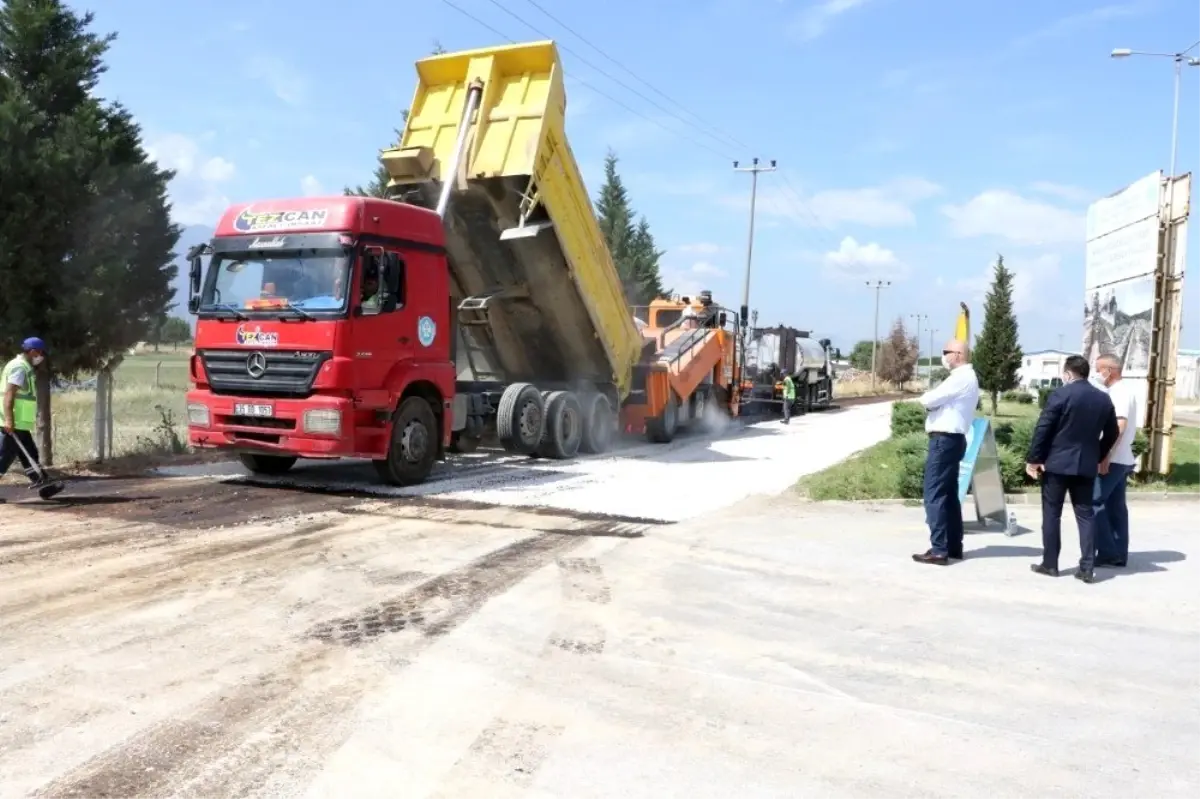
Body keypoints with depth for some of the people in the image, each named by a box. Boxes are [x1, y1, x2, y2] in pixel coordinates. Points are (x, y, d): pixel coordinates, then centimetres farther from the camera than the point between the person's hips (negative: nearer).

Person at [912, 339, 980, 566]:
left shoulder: (960, 378, -15)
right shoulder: (966, 377, 19)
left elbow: (928, 400, -20)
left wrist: (926, 396, 1)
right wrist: (933, 398, -3)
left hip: (944, 440, -11)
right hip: (952, 439, 11)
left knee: (935, 494, -9)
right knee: (949, 494, 14)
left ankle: (939, 550, -8)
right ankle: (953, 547, 19)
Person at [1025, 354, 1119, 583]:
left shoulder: (1061, 394, -10)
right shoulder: (1104, 399, 7)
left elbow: (1043, 429, -12)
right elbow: (1112, 434, 13)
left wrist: (1033, 459, -6)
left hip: (1057, 463, -4)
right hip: (1087, 465, 5)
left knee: (1051, 514, 5)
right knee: (1085, 515, 8)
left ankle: (1050, 564, 9)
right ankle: (1087, 568, 5)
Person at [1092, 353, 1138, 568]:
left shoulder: (1119, 392, -15)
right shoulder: (1122, 390, 15)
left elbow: (1119, 427, -24)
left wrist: (1105, 458, -24)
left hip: (1113, 459, -10)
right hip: (1121, 459, 10)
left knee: (1093, 502, -7)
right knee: (1115, 506, 11)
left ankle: (1108, 552, -5)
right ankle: (1118, 554, 14)